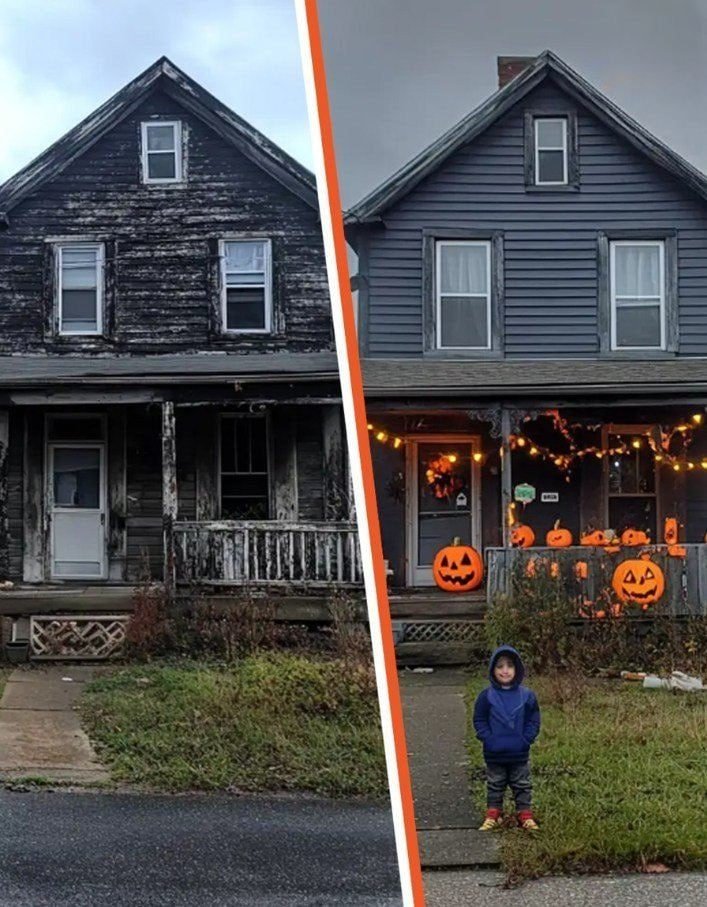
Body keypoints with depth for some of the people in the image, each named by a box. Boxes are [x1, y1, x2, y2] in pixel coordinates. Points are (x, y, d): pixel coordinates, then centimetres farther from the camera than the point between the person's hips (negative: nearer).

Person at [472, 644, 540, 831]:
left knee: (522, 786, 12)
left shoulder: (526, 696, -6)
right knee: (495, 786, 13)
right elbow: (479, 720, -3)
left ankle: (525, 815, 22)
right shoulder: (486, 696, -8)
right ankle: (493, 815, 24)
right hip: (494, 754, 0)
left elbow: (534, 720, -1)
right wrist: (488, 738, -13)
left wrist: (526, 739, -12)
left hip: (519, 754, 0)